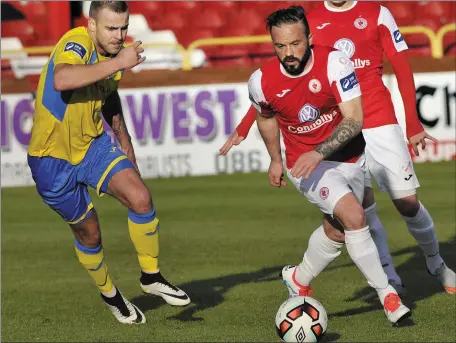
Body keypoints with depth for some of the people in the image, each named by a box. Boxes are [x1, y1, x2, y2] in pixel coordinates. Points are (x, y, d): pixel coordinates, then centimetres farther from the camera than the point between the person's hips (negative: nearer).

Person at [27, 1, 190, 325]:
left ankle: (151, 276, 6)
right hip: (53, 157, -6)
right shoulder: (76, 44, -26)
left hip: (93, 144, 6)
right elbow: (62, 80, -50)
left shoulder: (112, 55, 0)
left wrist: (126, 149, 25)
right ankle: (110, 294, 33)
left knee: (141, 198, -14)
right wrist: (118, 63, -46)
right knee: (88, 232, 6)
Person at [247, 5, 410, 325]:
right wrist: (275, 160, 18)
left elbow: (355, 119, -25)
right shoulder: (262, 81, -16)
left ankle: (299, 279, 45)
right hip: (305, 163, -2)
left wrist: (319, 153, -36)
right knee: (354, 216, -24)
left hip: (349, 156, 2)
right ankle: (386, 294, -15)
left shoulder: (333, 62, -23)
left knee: (335, 229, 17)